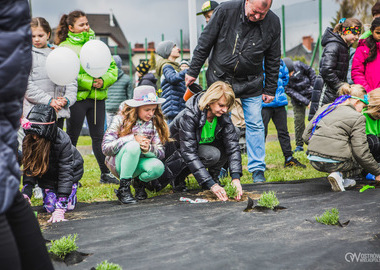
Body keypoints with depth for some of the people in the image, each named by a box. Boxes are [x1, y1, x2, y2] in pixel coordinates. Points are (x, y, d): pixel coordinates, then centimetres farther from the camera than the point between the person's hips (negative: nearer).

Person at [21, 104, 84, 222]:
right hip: (47, 174, 3)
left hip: (72, 168, -3)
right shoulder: (28, 141, -26)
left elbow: (66, 174, -38)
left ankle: (72, 189, 21)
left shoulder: (63, 141, -38)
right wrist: (25, 194, -36)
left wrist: (60, 209, -43)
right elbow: (29, 169, -20)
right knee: (49, 207, -10)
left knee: (68, 206, -12)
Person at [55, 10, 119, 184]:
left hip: (98, 97, 5)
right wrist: (90, 83, -18)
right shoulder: (65, 47, -3)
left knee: (99, 136, 11)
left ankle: (106, 174, 19)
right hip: (77, 98, -5)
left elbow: (112, 67, 11)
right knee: (72, 138, 4)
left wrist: (103, 81, -9)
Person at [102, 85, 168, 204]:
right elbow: (106, 148, -17)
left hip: (138, 164, 3)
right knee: (133, 146, -35)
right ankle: (123, 189, -23)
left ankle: (140, 181, 3)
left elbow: (161, 153, -7)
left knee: (158, 167, -32)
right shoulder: (121, 120, -9)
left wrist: (149, 149, -31)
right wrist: (132, 138, -27)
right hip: (117, 163, -3)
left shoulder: (154, 123, -1)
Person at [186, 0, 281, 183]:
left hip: (251, 84, 1)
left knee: (255, 125, 0)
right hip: (220, 79, -1)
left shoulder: (273, 23, -10)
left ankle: (257, 170, 10)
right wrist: (193, 71, -2)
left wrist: (270, 90, 3)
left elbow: (273, 60, 1)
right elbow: (205, 43, -7)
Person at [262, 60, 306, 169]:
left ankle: (289, 159, 19)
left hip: (279, 101, 5)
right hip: (264, 103, -5)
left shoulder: (279, 61, 11)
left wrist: (280, 86, 8)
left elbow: (285, 77, 23)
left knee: (283, 131, 10)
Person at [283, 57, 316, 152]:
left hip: (310, 94, 1)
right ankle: (299, 145, 6)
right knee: (298, 120, -4)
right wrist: (306, 102, -28)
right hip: (298, 99, -1)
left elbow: (310, 71, 2)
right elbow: (292, 93, -23)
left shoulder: (298, 65, -16)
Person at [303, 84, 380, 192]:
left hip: (314, 161, 7)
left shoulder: (324, 109, 15)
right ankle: (340, 175, -5)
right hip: (335, 162, -7)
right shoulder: (357, 118, -4)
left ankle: (343, 179, 13)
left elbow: (306, 135, 15)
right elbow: (361, 152, -8)